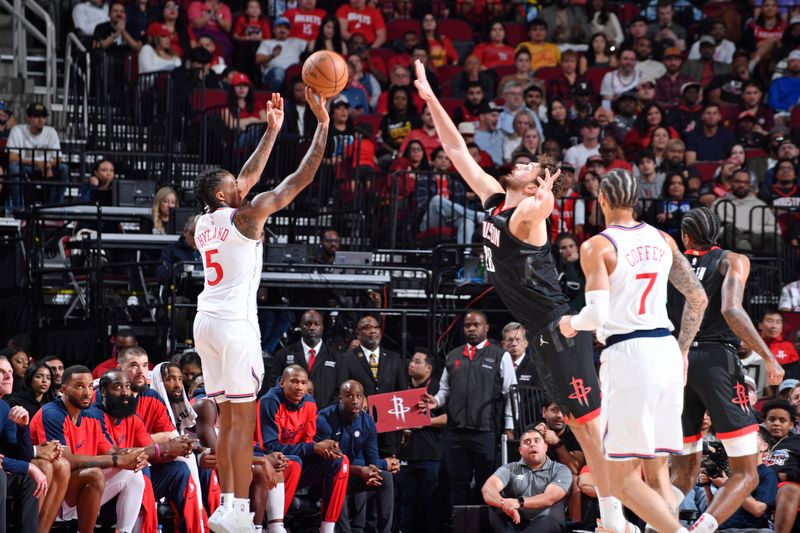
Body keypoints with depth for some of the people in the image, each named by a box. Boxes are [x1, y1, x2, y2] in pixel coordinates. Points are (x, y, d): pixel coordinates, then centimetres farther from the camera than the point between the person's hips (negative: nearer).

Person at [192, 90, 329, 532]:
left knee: (228, 418, 12)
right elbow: (300, 180, -7)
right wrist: (323, 123, -2)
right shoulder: (245, 217, -8)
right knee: (243, 420, -7)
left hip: (206, 322, 8)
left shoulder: (202, 224, 13)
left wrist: (272, 130, 29)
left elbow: (249, 177, 25)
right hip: (235, 325, -8)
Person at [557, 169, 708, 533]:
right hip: (666, 352, 6)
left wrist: (571, 323, 6)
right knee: (657, 473, 14)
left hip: (626, 355, -6)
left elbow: (597, 314, -15)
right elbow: (698, 299, 14)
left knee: (624, 482, -1)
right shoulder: (662, 240, 11)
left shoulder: (597, 246, -7)